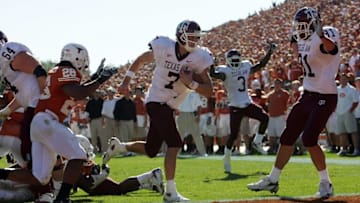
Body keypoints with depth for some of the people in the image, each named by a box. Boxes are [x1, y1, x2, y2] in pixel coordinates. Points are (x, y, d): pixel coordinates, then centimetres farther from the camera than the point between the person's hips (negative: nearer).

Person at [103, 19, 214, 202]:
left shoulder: (199, 58, -8)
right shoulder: (163, 48, -14)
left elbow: (208, 92, -10)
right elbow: (141, 60, 6)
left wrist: (191, 83, -26)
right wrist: (126, 82, 6)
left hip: (170, 107, 6)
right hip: (156, 102, -6)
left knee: (151, 150, 15)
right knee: (174, 144, -18)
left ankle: (117, 146, 41)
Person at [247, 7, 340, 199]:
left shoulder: (327, 35, -17)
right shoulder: (304, 41, 9)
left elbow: (330, 48, -42)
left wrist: (321, 35, -65)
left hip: (325, 97, -9)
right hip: (308, 95, 9)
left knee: (309, 139, -16)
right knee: (287, 137, 12)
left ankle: (325, 183, -1)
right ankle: (272, 180, 24)